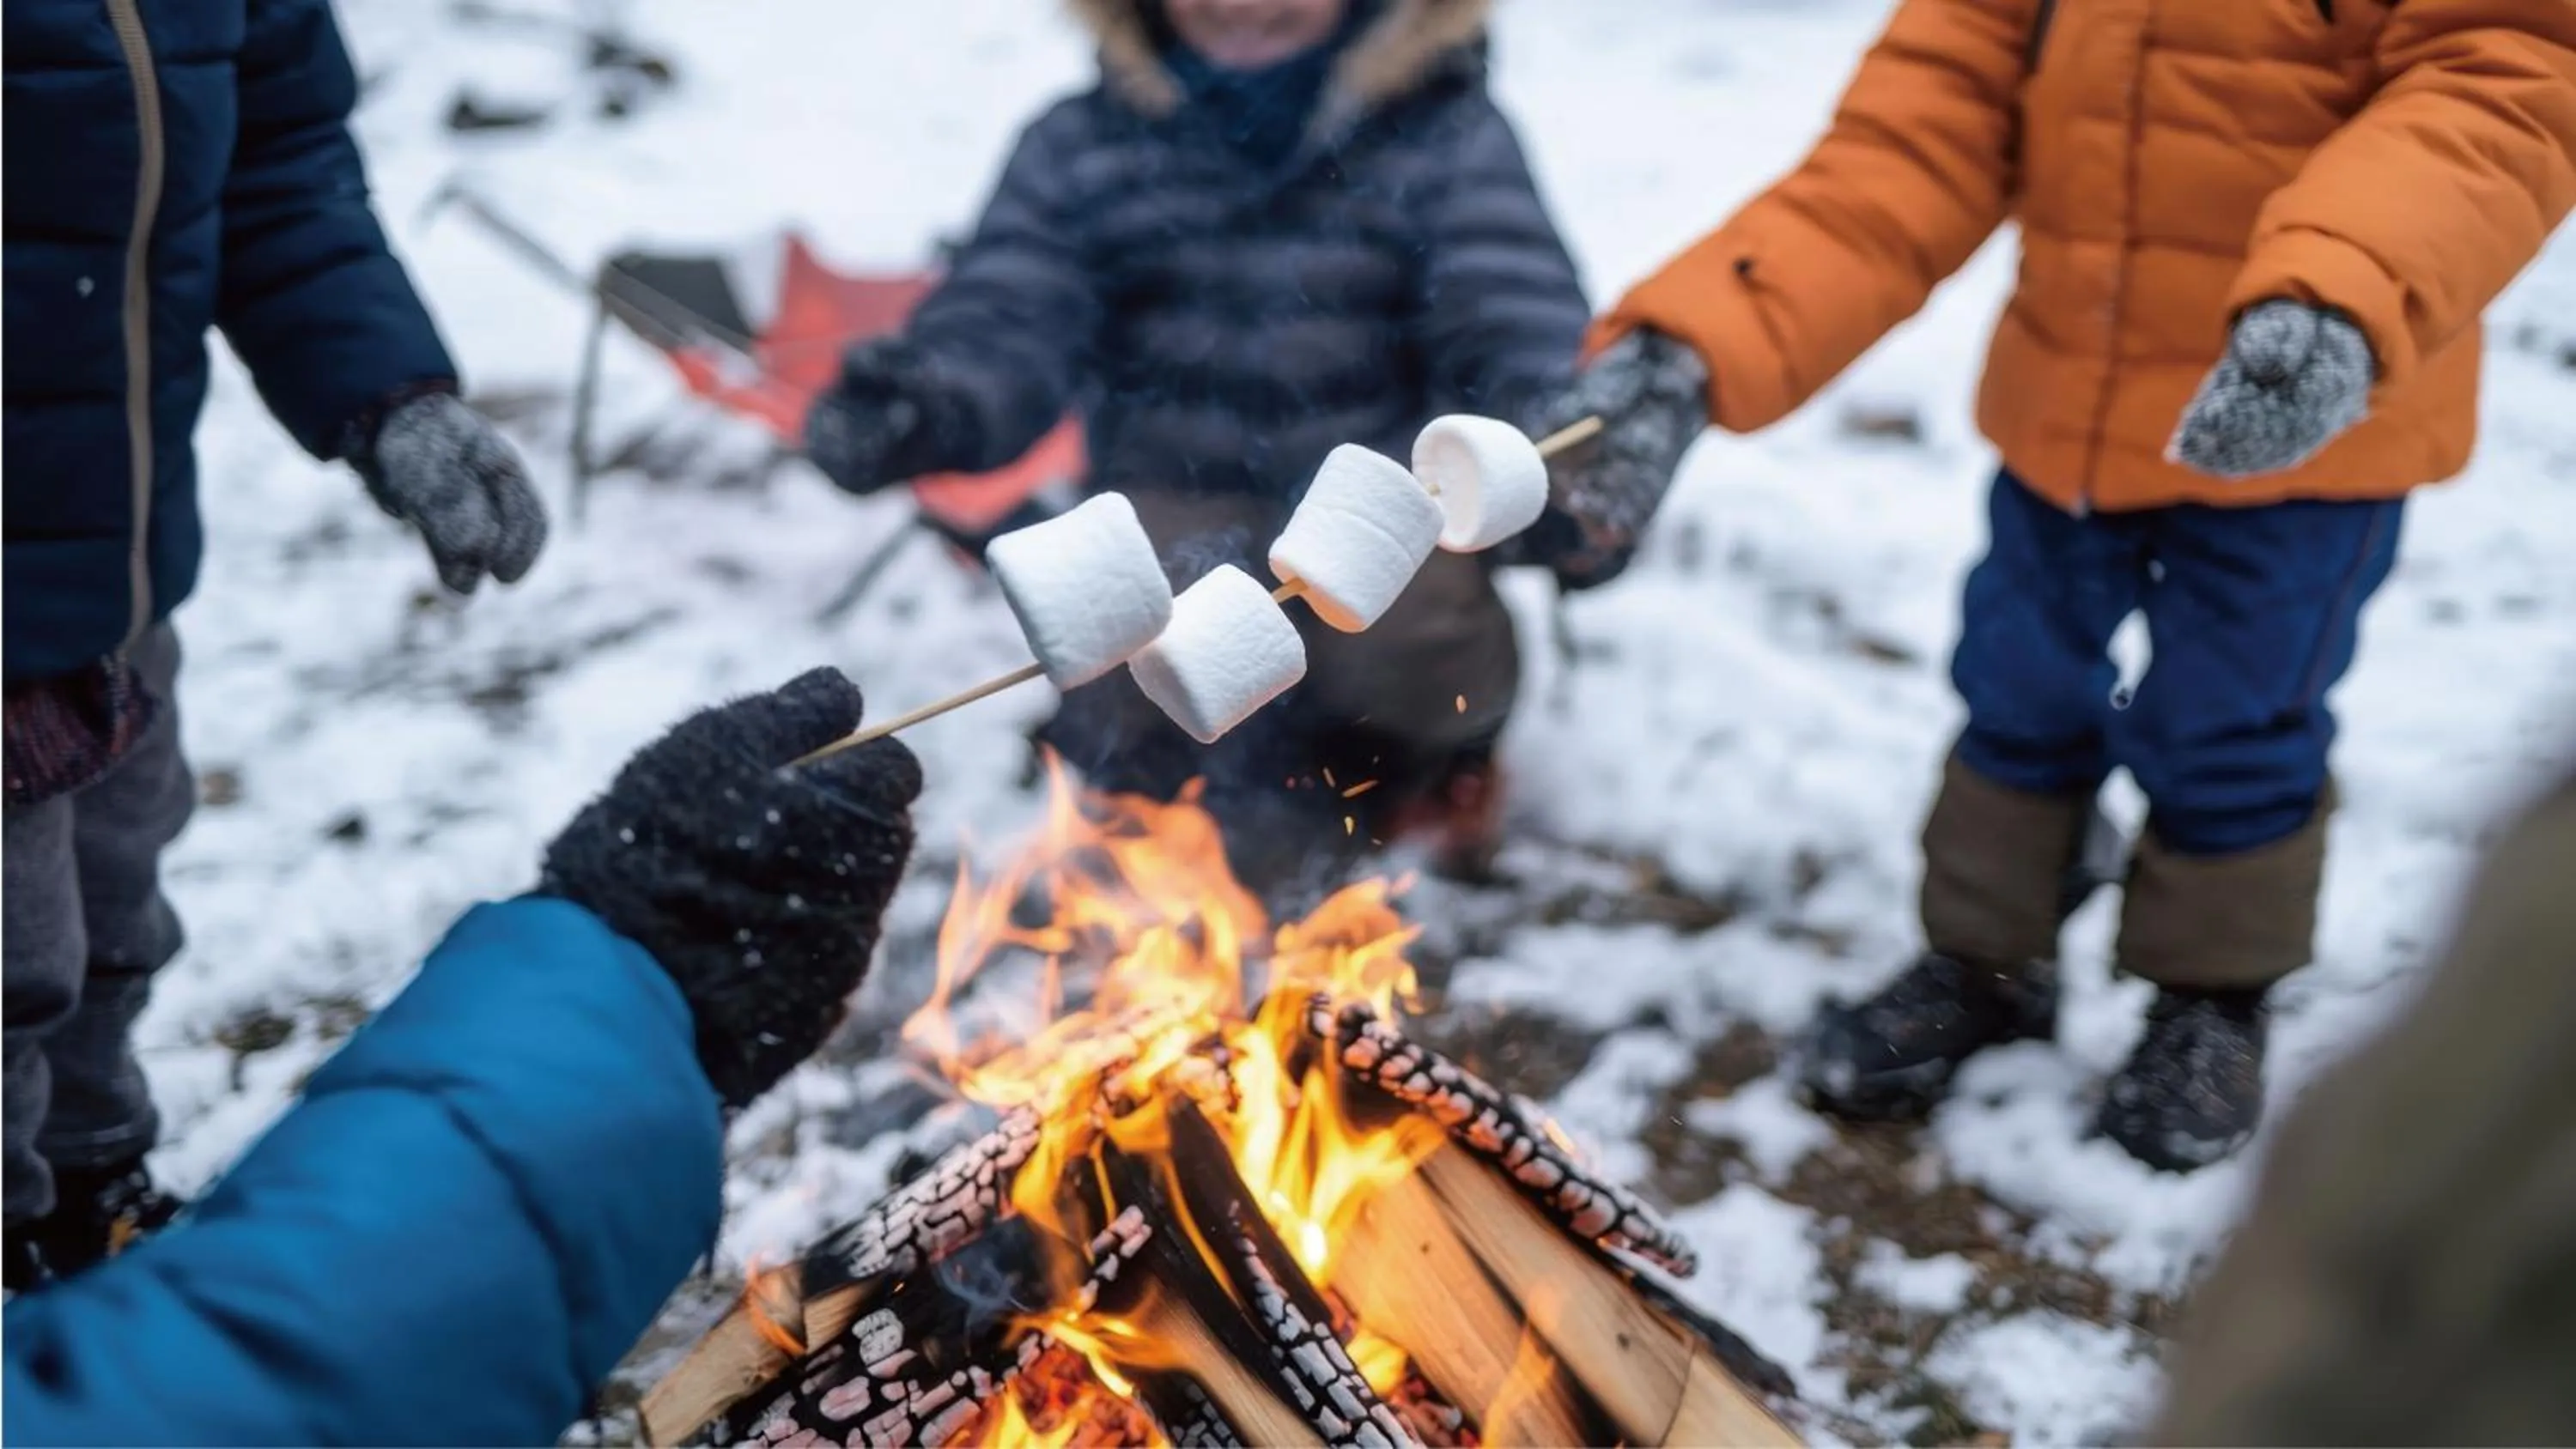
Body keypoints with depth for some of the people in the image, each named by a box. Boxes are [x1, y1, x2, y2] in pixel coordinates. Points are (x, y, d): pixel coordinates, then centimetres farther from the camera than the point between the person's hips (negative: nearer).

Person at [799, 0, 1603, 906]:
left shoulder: (1451, 139, -2)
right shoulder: (1082, 146, 3)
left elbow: (1519, 324, -16)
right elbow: (1009, 318, -10)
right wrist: (926, 406, -36)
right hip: (1181, 503, 1)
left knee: (1416, 633, -31)